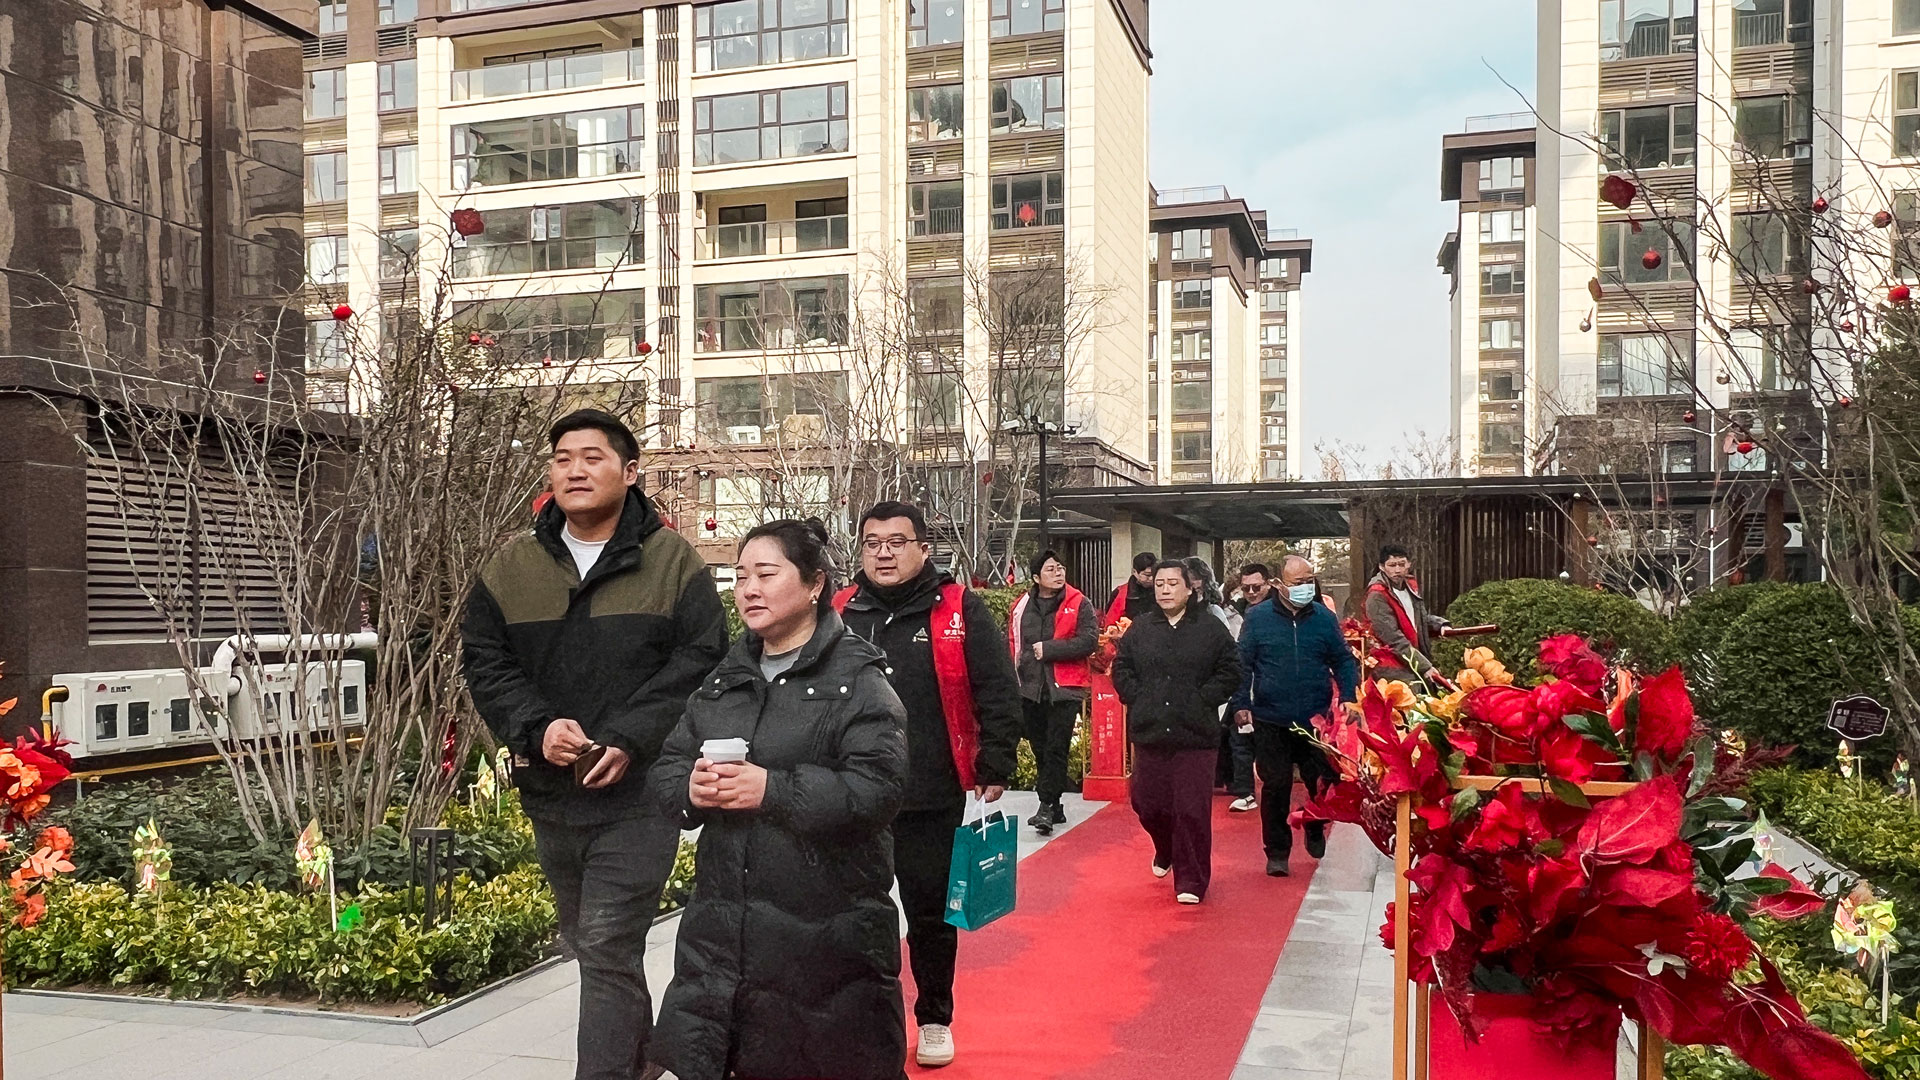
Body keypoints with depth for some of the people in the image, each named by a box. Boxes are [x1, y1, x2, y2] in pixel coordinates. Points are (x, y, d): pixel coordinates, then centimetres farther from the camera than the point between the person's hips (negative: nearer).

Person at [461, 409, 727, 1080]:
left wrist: (628, 740, -19)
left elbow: (700, 661, -10)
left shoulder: (673, 561, -4)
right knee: (586, 945, 20)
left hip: (637, 794, -5)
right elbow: (484, 660, 3)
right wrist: (538, 726, -14)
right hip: (548, 796, 5)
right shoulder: (514, 565, 6)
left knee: (608, 952, -9)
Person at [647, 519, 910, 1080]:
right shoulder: (725, 679, 14)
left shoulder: (856, 680, -7)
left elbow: (877, 787, -19)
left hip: (826, 928, -5)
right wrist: (690, 787, -10)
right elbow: (667, 766, 13)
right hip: (723, 923, 6)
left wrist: (772, 789, -24)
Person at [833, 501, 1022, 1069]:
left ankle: (935, 1019, 30)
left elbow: (999, 695, -3)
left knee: (931, 913, 11)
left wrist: (994, 770, -7)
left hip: (932, 801, -2)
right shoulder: (840, 613, 4)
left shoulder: (960, 610, -4)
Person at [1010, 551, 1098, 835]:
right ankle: (1054, 807, 23)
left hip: (1065, 688, -4)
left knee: (1056, 749, -9)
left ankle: (1047, 808, -8)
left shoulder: (1078, 604, -2)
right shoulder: (1021, 606, 9)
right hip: (1031, 689, 5)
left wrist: (1048, 649, -13)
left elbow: (1089, 640, -12)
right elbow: (1011, 644, 14)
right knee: (1040, 749, 11)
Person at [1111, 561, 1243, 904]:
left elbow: (1230, 672, 1)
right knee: (1148, 804, 10)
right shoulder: (1141, 629, 8)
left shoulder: (1212, 629, 0)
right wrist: (1138, 699, 2)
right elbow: (1121, 668, 13)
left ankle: (1191, 880, 7)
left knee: (1192, 809, -4)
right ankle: (1166, 852, 40)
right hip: (1148, 732, 3)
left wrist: (1203, 700, -7)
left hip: (1195, 734, -3)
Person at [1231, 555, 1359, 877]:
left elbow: (1343, 660, 10)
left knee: (1324, 782, 9)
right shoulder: (1257, 617, -2)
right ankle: (1277, 851, 16)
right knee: (1275, 786, 3)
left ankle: (1315, 832, 37)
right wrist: (1241, 704, -5)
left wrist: (1348, 698, -2)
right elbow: (1243, 664, 1)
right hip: (1271, 721, -2)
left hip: (1317, 719, 2)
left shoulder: (1324, 617, 4)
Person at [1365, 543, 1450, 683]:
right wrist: (1424, 666, -20)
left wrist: (1440, 625, 7)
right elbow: (1394, 639, -19)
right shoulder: (1377, 597, -13)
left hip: (1417, 671, 8)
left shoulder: (1411, 587, 12)